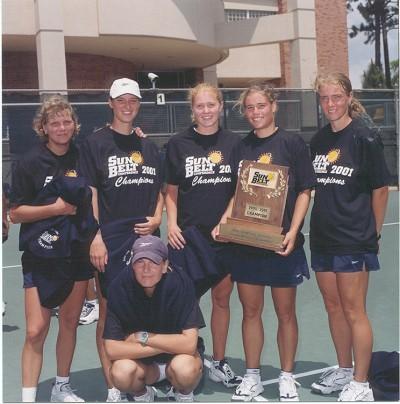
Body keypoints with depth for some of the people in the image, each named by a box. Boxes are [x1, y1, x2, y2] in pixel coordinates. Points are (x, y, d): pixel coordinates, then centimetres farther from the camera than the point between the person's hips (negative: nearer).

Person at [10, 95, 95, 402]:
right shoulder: (30, 163, -6)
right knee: (36, 331, -6)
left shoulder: (83, 158, 4)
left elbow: (95, 198, 17)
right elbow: (16, 213, -6)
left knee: (70, 322, 12)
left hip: (78, 253, 4)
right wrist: (55, 208, -15)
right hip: (41, 258, -3)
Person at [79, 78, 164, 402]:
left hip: (146, 238, 5)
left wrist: (156, 218, 1)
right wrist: (95, 237, -13)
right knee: (109, 311, 0)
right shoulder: (96, 143, -1)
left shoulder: (148, 146, 13)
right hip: (111, 241, -5)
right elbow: (89, 194, -6)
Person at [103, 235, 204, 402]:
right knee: (121, 372, -30)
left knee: (185, 368, -33)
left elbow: (189, 343, -27)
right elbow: (112, 349, -23)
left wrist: (143, 337, -22)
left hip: (176, 357, -1)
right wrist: (171, 345, -24)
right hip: (141, 361, 1)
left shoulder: (180, 282, -23)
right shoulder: (120, 286, -20)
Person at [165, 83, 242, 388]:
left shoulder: (233, 142, 4)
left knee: (222, 297, 11)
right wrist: (172, 224, -7)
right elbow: (171, 191, 5)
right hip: (189, 234, -2)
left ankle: (219, 363, 27)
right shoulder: (178, 144, 0)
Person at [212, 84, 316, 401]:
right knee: (250, 310, 10)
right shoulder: (241, 148, 8)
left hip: (281, 243, -3)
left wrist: (293, 231, -15)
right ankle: (252, 377, 24)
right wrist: (224, 221, -3)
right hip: (245, 242, 4)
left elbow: (304, 191, -5)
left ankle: (287, 378, 23)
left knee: (285, 312, 8)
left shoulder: (292, 143, -4)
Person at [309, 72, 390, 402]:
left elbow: (380, 189, -6)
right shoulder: (319, 140, 8)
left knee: (354, 311, 1)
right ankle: (344, 371, 32)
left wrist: (374, 233, -3)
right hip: (323, 237, 6)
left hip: (353, 239, -6)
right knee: (333, 307, 15)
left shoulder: (364, 137, -9)